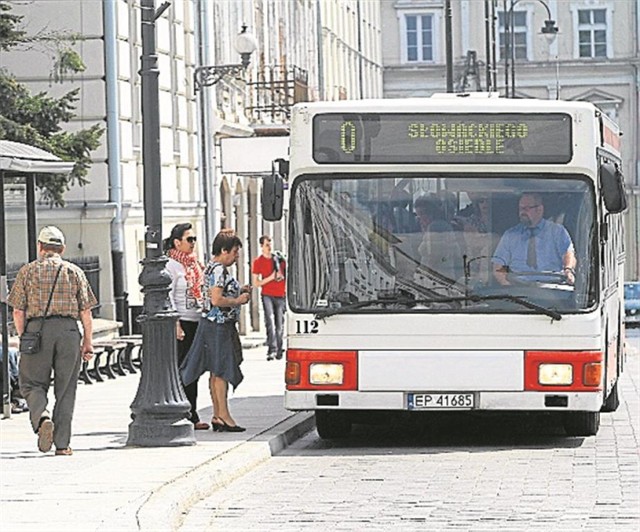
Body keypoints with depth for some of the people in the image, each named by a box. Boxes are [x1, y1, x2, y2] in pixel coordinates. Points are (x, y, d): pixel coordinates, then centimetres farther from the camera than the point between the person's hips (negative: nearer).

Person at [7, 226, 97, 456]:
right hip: (68, 330, 1)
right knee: (65, 389, 7)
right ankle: (62, 443, 6)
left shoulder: (28, 271, 7)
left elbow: (18, 311, 3)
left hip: (37, 329, -1)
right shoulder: (74, 272, 9)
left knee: (32, 384, 9)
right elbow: (85, 312, 5)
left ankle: (41, 416, -21)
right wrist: (88, 342, 10)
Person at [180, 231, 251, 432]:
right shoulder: (218, 270, -17)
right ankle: (223, 415, -6)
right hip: (218, 326, -11)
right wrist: (238, 301, -12)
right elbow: (217, 300, -25)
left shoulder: (214, 268, 15)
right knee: (221, 370, -8)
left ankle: (217, 416, 15)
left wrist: (239, 292, 14)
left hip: (217, 325, 11)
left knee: (217, 372, 11)